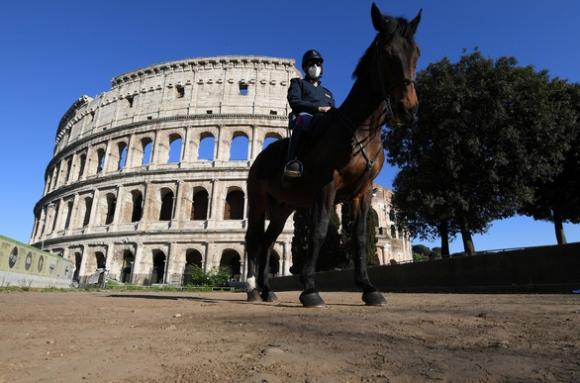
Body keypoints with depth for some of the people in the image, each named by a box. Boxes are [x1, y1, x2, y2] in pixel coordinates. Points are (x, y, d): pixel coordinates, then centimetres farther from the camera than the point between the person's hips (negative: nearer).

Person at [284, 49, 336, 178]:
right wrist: (318, 108, -9)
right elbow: (294, 102, 4)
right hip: (306, 117, -4)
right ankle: (292, 162, -44)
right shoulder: (298, 83, 25)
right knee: (304, 117, -39)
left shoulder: (327, 93, 37)